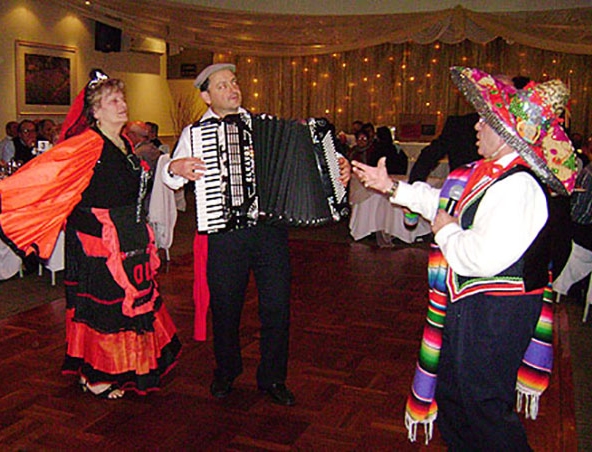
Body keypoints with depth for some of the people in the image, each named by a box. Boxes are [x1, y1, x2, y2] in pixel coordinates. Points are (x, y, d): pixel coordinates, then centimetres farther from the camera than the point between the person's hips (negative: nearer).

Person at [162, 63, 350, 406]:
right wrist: (175, 168, -22)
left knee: (277, 307, 5)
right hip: (223, 235, -1)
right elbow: (172, 179, 1)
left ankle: (272, 378, 25)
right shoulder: (194, 132, 6)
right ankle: (226, 370, 36)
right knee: (225, 307, 11)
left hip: (270, 230, 2)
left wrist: (336, 166, -4)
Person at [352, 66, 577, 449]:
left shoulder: (518, 186, -26)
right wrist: (391, 187, 22)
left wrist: (446, 231, -16)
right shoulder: (491, 174, 6)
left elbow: (486, 257, -35)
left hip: (495, 315, -10)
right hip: (471, 305, 10)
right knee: (452, 393, 24)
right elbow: (447, 203, 22)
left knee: (481, 406, 5)